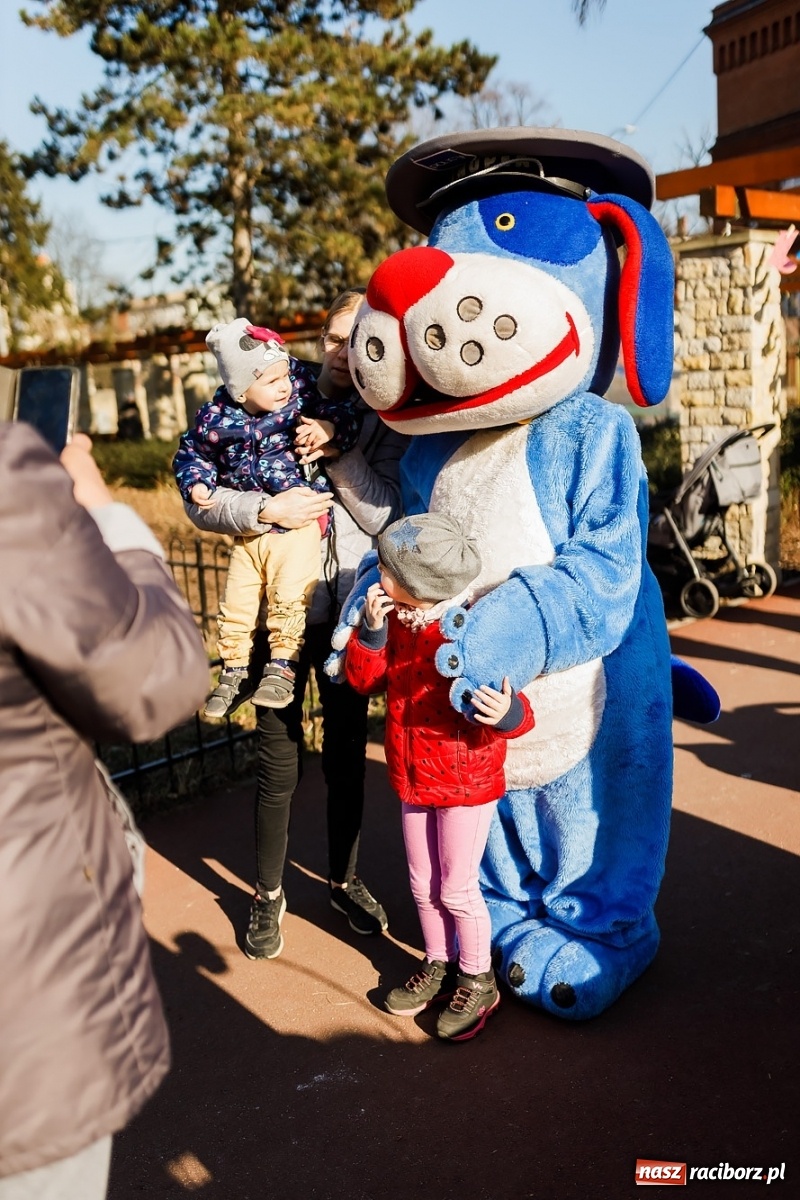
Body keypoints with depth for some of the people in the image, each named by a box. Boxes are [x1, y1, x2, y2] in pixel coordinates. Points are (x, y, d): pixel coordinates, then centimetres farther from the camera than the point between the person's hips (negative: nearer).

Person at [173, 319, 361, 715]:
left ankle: (282, 666, 0)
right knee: (236, 603, 8)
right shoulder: (216, 420, -3)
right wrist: (195, 483, -4)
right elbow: (192, 453, 13)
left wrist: (330, 427, -29)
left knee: (288, 595, -16)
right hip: (247, 530, 3)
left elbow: (343, 415, -8)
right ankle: (233, 670, 24)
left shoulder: (301, 401, -7)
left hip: (298, 522, -3)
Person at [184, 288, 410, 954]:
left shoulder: (386, 426, 2)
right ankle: (269, 894, 28)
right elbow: (200, 500, -7)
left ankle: (345, 879, 36)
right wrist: (266, 509, -23)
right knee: (280, 763, 6)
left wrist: (340, 453, -21)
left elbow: (389, 518, -13)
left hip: (351, 611, 2)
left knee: (348, 754, 15)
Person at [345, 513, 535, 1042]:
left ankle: (477, 982, 29)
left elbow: (514, 712, -21)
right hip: (414, 780, 7)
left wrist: (507, 712, -45)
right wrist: (372, 631, -16)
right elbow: (364, 679, 0)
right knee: (423, 884, 19)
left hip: (467, 783, -7)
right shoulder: (399, 624, -3)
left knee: (457, 888, 6)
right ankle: (439, 966, 41)